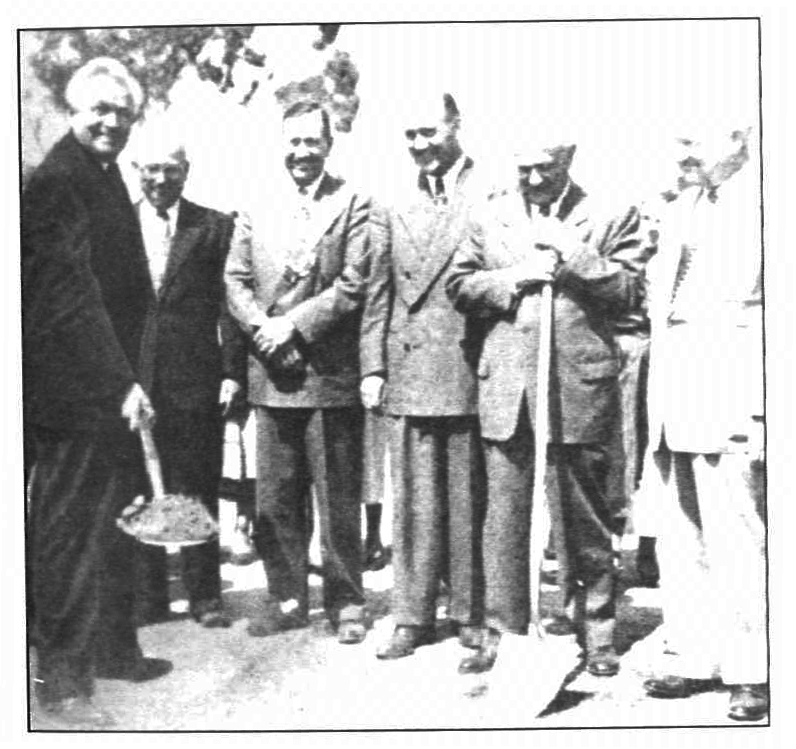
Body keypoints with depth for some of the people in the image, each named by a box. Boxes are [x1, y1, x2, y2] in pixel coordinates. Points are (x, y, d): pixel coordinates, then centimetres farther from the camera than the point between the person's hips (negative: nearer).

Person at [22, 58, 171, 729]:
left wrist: (127, 377, 15)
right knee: (71, 531, -2)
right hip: (75, 390, -10)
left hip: (110, 385, 10)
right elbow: (71, 293, -22)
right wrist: (121, 382, -26)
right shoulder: (57, 181, -15)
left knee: (116, 522, 17)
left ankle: (113, 648, 32)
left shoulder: (105, 176, 16)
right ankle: (61, 680, 8)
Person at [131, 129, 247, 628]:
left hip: (196, 380, -1)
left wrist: (233, 372, -6)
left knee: (198, 492, 4)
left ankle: (205, 596, 14)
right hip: (130, 379, 2)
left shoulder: (215, 227, 5)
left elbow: (229, 304, 1)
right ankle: (148, 596, 17)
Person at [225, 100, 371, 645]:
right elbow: (236, 280, 9)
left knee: (337, 499, 4)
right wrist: (262, 327, -9)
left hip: (330, 373, -4)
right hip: (272, 374, 4)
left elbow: (353, 286, -9)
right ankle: (289, 600, 22)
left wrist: (294, 324, -14)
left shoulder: (352, 205, -1)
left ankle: (346, 603, 16)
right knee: (275, 498, 10)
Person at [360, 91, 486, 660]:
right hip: (407, 372, 4)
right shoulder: (394, 210, 14)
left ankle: (473, 614, 17)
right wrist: (373, 367, 7)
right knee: (413, 503, 7)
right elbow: (379, 295, 13)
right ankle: (414, 617, 16)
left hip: (470, 368, -4)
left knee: (469, 500, 4)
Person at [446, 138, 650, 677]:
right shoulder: (493, 214, 13)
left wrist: (569, 252, -15)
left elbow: (627, 291, -5)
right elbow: (459, 284, 10)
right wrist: (511, 279, -7)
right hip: (506, 389, 3)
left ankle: (597, 632, 19)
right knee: (504, 515, 6)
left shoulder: (611, 214, 3)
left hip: (580, 388, -2)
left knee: (584, 517, 7)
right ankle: (502, 630, 15)